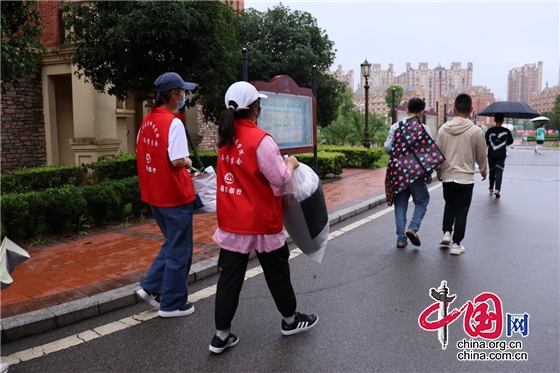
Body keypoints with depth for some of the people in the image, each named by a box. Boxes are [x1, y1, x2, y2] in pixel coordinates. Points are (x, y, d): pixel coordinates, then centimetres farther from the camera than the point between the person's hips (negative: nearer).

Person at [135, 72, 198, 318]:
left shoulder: (147, 121, 8)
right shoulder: (173, 123, -18)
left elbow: (142, 155, 13)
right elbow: (178, 161, -25)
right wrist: (188, 163, -3)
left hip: (154, 194, 8)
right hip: (175, 195, -8)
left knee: (172, 244, 24)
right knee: (179, 251, 6)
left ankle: (151, 287, 22)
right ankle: (172, 304, 16)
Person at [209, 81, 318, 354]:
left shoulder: (226, 137, 3)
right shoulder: (260, 139, -19)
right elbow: (280, 180, -16)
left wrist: (278, 161, 16)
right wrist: (290, 164, 3)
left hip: (231, 220, 6)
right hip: (260, 220, -6)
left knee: (230, 275, 10)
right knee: (277, 272, 14)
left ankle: (221, 335, 16)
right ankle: (290, 320, 34)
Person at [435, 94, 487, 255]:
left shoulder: (443, 129, -2)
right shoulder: (476, 131, -9)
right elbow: (481, 155, 1)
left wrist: (438, 171, 18)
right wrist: (483, 171, 19)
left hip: (447, 176, 3)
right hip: (466, 178, -2)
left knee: (449, 205, 24)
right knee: (461, 211, 6)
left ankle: (446, 232, 16)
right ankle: (456, 244, 9)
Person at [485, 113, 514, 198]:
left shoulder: (490, 131, -5)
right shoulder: (506, 131, -4)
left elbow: (486, 143, -7)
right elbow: (510, 142, 6)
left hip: (491, 154, 1)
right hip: (501, 154, -1)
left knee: (492, 171, 16)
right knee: (499, 172, -5)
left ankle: (491, 188, 30)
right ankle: (497, 189, -21)